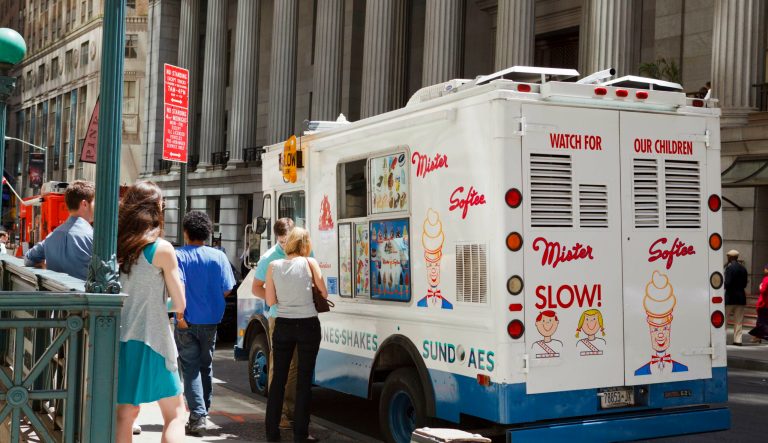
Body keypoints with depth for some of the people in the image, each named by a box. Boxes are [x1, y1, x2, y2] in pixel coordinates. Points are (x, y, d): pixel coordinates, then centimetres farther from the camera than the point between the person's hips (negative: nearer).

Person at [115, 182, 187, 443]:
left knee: (125, 414, 10)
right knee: (174, 415, 4)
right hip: (151, 340, -5)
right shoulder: (162, 249, -10)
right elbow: (180, 304, -7)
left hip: (120, 338, 5)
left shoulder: (115, 245, 4)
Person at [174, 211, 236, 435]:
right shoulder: (218, 256, -1)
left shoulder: (178, 255, -8)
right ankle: (203, 413, 25)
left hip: (187, 322, -3)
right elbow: (226, 290, 0)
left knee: (191, 368, 2)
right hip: (210, 321, 3)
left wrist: (180, 315, -15)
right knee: (206, 367, 17)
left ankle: (197, 416, -9)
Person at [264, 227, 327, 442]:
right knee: (304, 379, 5)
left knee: (278, 377, 12)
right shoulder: (309, 263, -6)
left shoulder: (273, 266, 0)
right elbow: (324, 293, 0)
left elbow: (270, 301, -1)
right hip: (308, 326, -2)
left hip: (282, 326, 2)